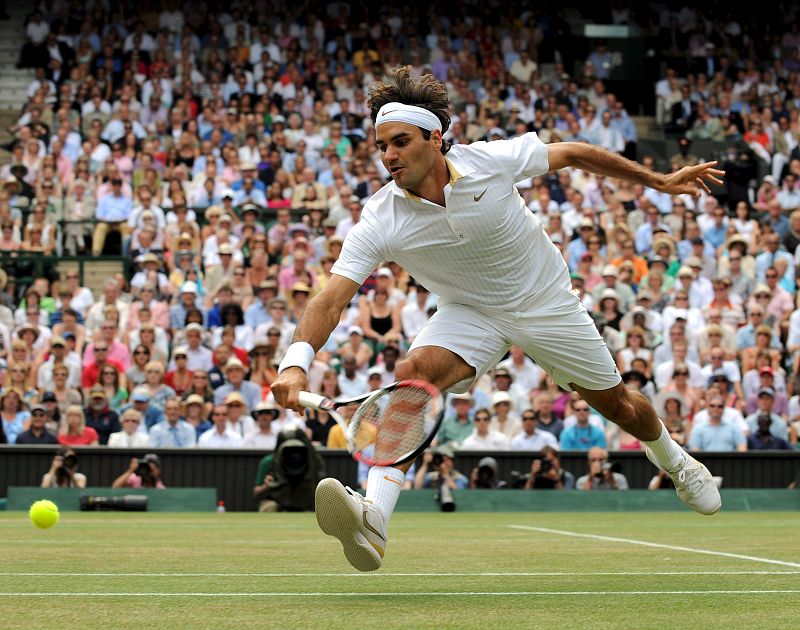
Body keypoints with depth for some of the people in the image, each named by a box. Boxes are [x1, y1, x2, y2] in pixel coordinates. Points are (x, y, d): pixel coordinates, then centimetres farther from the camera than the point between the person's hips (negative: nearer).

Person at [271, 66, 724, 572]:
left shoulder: (490, 160, -25)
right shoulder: (380, 223, -23)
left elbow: (574, 154, -9)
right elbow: (332, 299, -30)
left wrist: (659, 181, -1)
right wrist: (298, 360, -49)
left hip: (548, 303, 0)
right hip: (470, 315, 0)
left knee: (618, 405, 12)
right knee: (413, 373, -30)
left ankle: (671, 457, 49)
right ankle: (374, 517, -40)